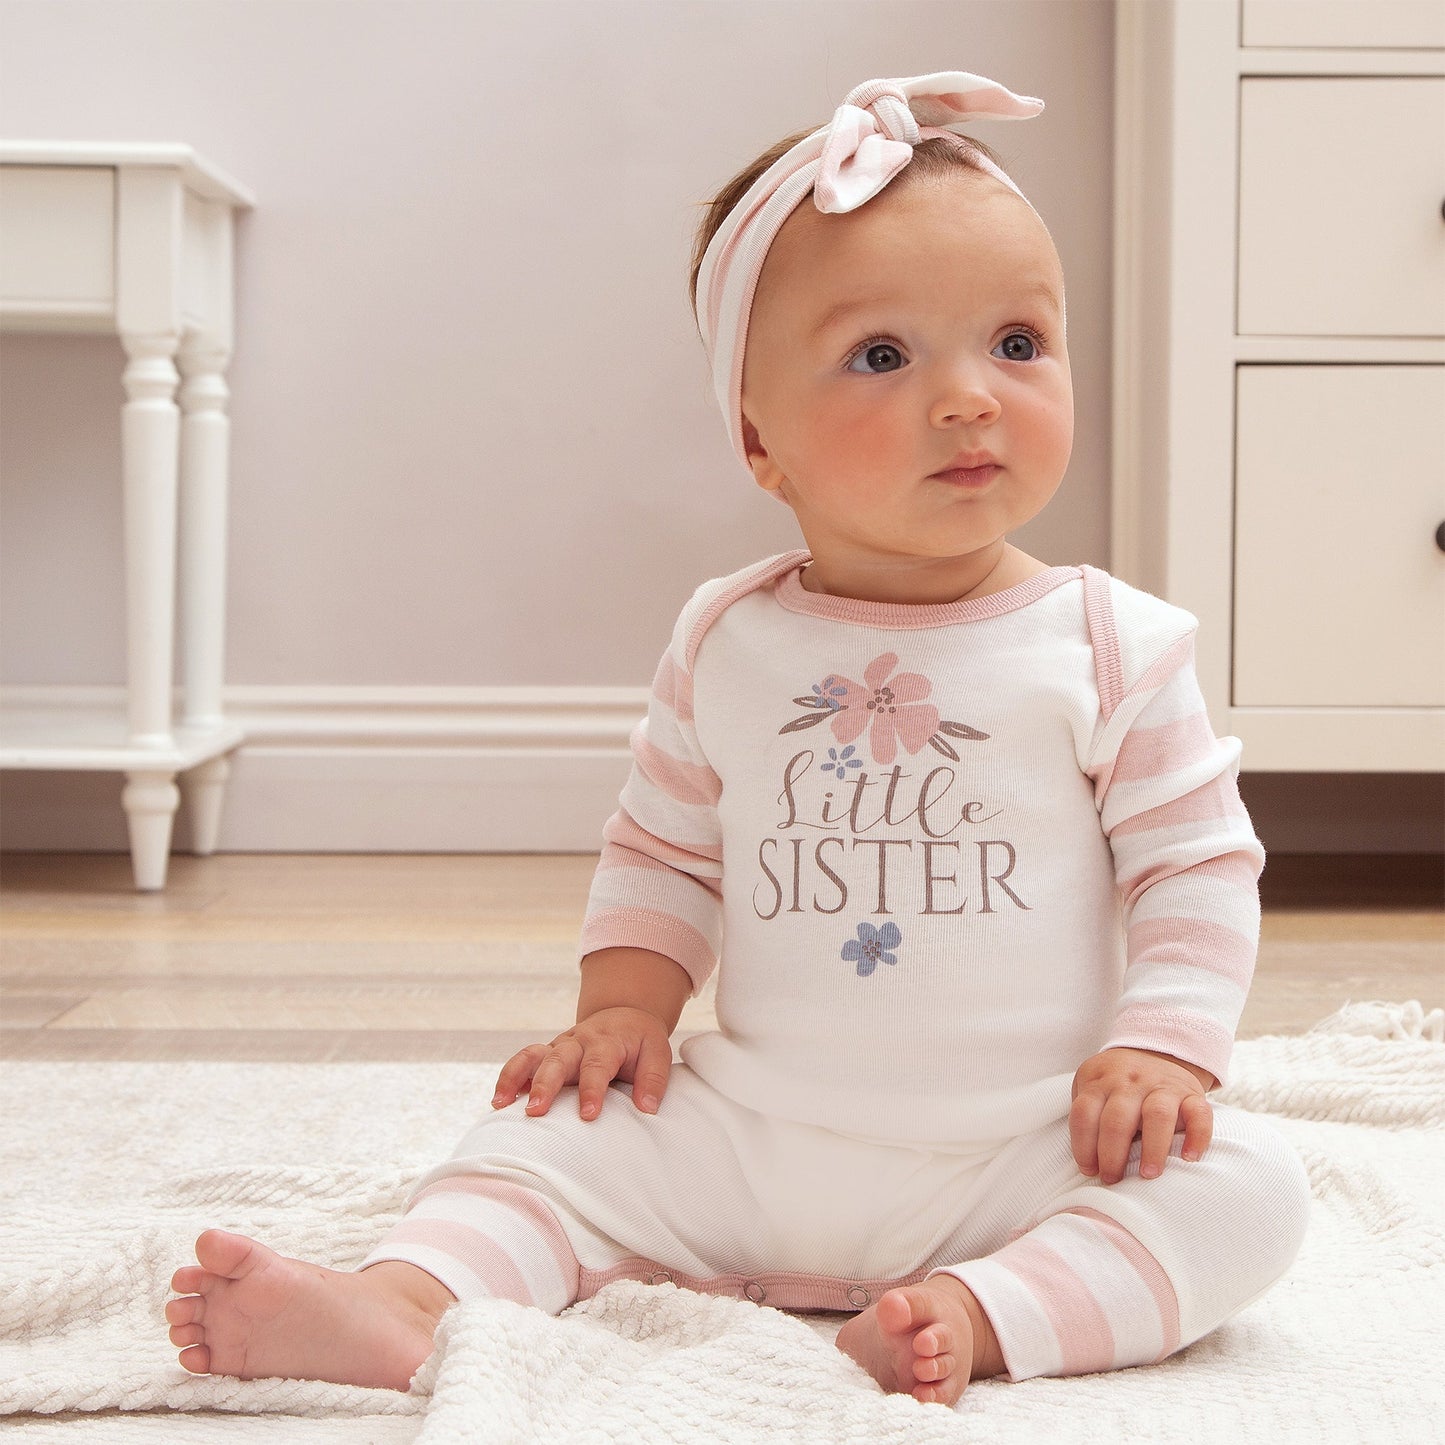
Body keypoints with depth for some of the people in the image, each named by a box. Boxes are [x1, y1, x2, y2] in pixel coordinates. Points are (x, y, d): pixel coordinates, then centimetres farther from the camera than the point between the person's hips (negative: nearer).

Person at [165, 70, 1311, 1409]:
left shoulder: (1112, 644, -3)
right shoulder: (728, 644, 4)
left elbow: (1197, 864, 0)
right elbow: (662, 854, 14)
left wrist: (1163, 1044, -14)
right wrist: (625, 1005, -1)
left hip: (1020, 1153, -2)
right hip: (748, 1141, 2)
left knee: (1247, 1184, -24)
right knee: (560, 1134, -11)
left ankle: (982, 1313, -37)